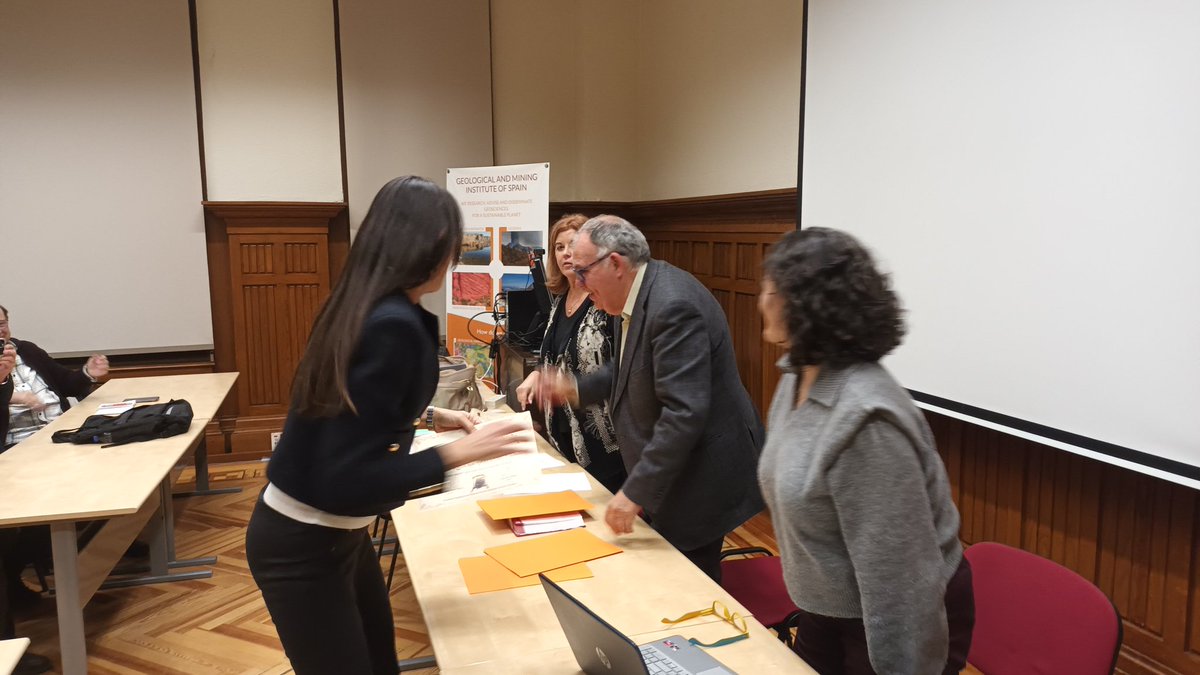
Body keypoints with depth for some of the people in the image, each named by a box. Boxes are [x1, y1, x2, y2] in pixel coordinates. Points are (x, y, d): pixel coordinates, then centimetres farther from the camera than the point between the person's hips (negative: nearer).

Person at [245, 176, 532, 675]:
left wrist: (430, 416, 20)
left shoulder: (364, 305, -1)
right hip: (304, 544, -9)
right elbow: (346, 481, -28)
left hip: (334, 533, 9)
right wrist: (457, 453, -23)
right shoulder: (394, 325, -28)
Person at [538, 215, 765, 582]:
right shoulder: (641, 292, 4)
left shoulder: (673, 306, -27)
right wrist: (575, 388, 4)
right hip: (672, 468, 9)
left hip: (701, 475, -9)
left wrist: (636, 492, -28)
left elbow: (684, 413, -31)